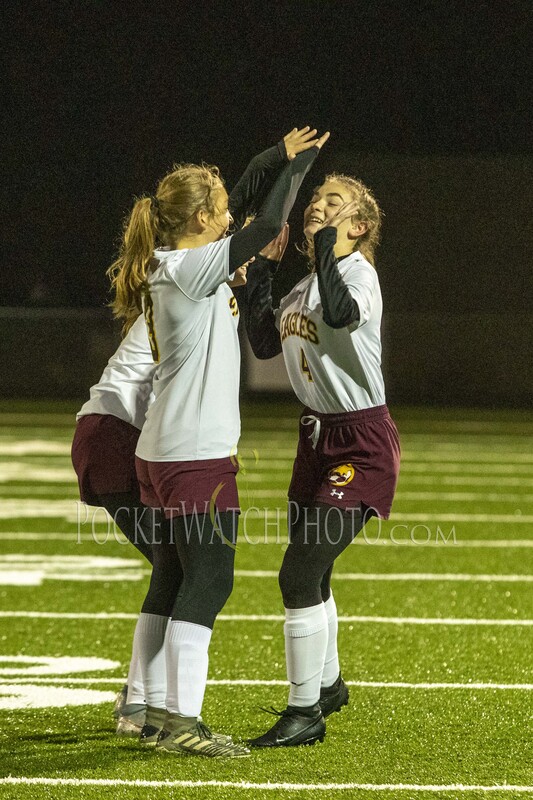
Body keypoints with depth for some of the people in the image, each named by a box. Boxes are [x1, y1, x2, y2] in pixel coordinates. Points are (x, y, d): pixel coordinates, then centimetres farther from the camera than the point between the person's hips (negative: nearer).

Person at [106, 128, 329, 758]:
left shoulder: (173, 263, 12)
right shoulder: (190, 269, -14)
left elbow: (242, 202, 26)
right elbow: (266, 225, -16)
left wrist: (280, 161, 19)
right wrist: (296, 165, -2)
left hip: (160, 452, 10)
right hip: (197, 454, -10)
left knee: (174, 577, 13)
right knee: (209, 578, -9)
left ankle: (156, 710, 16)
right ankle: (182, 722, -13)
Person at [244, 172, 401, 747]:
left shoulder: (358, 272, -16)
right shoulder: (306, 284, 11)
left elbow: (340, 313, -38)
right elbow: (263, 344, 14)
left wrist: (327, 243, -28)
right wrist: (264, 267, 11)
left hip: (361, 443, -9)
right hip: (318, 436, 9)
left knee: (299, 573, -15)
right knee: (308, 573, 22)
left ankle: (305, 713, -6)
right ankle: (326, 685, 44)